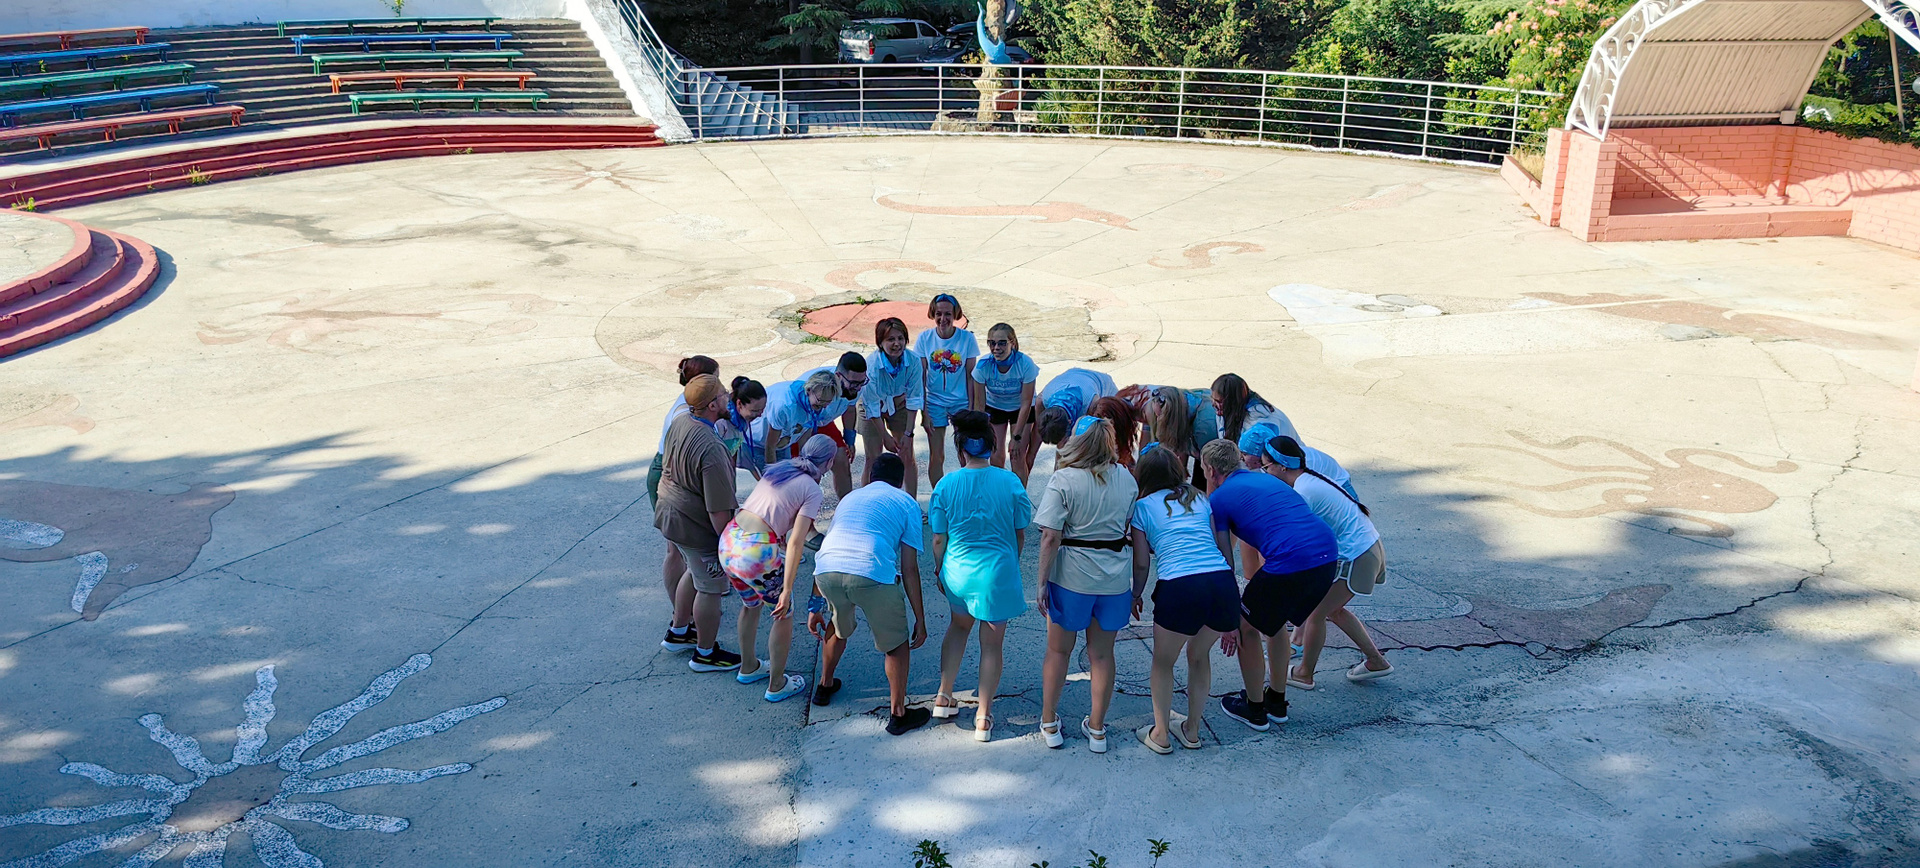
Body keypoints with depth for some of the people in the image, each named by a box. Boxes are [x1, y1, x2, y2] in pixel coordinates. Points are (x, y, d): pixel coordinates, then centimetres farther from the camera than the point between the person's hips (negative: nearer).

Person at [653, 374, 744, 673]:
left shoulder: (679, 423, -7)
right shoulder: (711, 449, -34)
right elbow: (719, 508, -28)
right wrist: (728, 542, -18)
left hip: (670, 514, 9)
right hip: (697, 528, -9)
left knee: (694, 572, 30)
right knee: (711, 588, 10)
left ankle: (678, 631, 47)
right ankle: (705, 654, 26)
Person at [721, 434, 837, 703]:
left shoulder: (777, 469, 16)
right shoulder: (812, 490, -3)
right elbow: (795, 542, -12)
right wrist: (787, 590, -14)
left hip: (728, 541, 7)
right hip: (758, 552, -7)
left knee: (750, 605, 32)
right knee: (784, 614, 17)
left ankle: (748, 668, 50)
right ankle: (777, 685, 28)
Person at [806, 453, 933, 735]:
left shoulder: (850, 498, 34)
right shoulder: (906, 503, 20)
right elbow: (909, 569, 12)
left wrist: (815, 606, 43)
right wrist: (920, 620, 17)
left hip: (826, 572, 5)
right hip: (871, 574, -5)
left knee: (839, 627, 36)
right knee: (897, 645, 19)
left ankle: (825, 686, 53)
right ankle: (898, 715, 27)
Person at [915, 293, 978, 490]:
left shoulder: (967, 338, -8)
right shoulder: (924, 338, -6)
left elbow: (971, 376, -3)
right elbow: (920, 378, -3)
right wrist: (923, 411, -6)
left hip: (961, 402, 0)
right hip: (934, 403, 1)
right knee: (936, 458, 3)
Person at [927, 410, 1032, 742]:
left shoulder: (946, 485, -10)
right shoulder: (1010, 482, -11)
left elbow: (938, 539, -3)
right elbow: (1020, 534, -2)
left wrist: (939, 570, 14)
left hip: (958, 571, 2)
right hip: (998, 571, -2)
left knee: (959, 625, 29)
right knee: (992, 643, 13)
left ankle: (944, 696, 32)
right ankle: (983, 718, 20)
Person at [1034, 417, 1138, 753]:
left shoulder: (1063, 480, -14)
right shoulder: (1126, 478, 0)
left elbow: (1050, 537, -18)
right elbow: (1133, 527, 8)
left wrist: (1042, 582, -9)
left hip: (1072, 577, -3)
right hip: (1115, 578, 3)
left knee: (1058, 650, 15)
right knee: (1102, 654, 15)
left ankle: (1049, 723, 26)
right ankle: (1096, 729, 25)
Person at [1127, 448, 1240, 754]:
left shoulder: (1143, 506, 13)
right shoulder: (1200, 498, 23)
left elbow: (1141, 564, 12)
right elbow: (1225, 548, 19)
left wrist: (1135, 596, 30)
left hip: (1179, 588, -4)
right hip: (1223, 582, 4)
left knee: (1163, 662, 20)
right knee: (1199, 654, 28)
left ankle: (1160, 734, 26)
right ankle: (1192, 729, 36)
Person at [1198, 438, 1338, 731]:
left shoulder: (1220, 498, 7)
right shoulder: (1265, 479, 28)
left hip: (1290, 562, -7)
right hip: (1329, 556, 8)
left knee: (1247, 628, 16)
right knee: (1274, 622, 29)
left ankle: (1254, 708, 29)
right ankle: (1277, 701, 40)